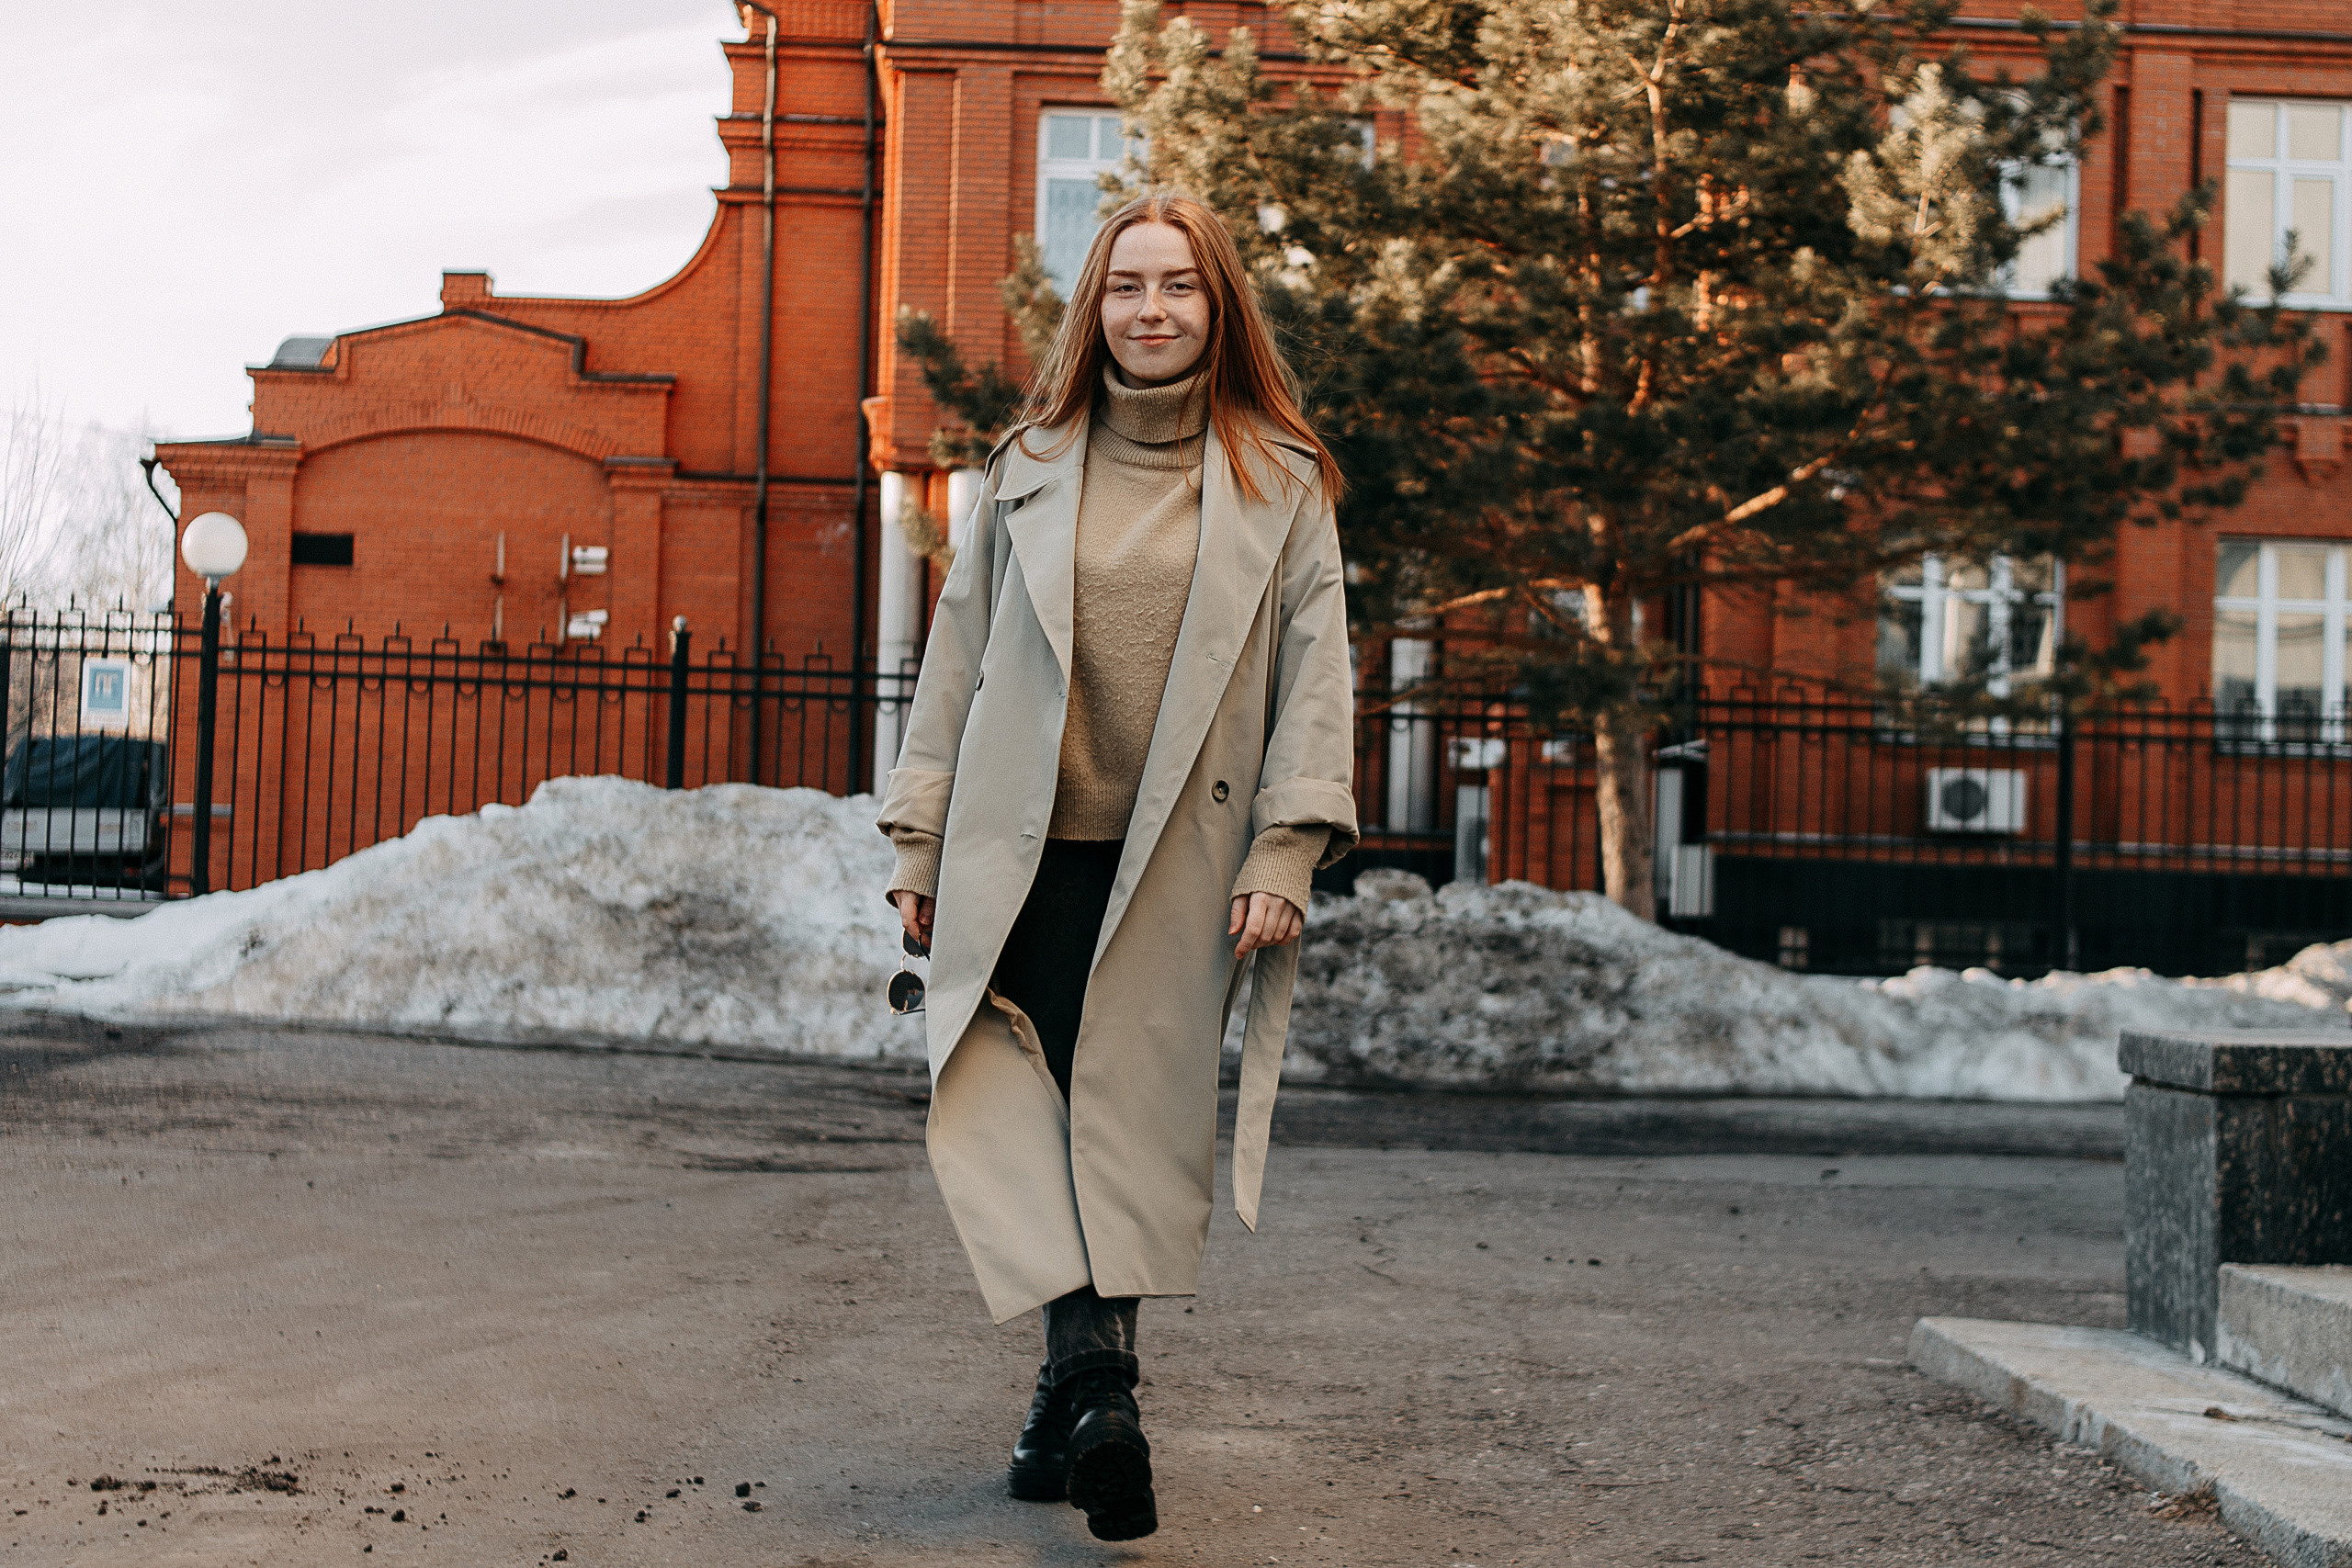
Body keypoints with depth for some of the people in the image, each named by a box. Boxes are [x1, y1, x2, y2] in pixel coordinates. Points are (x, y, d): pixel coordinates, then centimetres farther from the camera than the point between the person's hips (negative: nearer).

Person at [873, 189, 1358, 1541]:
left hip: (1179, 868, -1)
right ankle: (1098, 1377, -16)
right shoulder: (1031, 467, 11)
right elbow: (960, 653, 12)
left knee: (1137, 1124, 1)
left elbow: (1315, 670, 2)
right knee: (1003, 1100, -13)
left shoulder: (1279, 482, 5)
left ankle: (1076, 1392, 10)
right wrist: (920, 844, 8)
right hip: (1025, 853, 1)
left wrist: (1287, 851, -8)